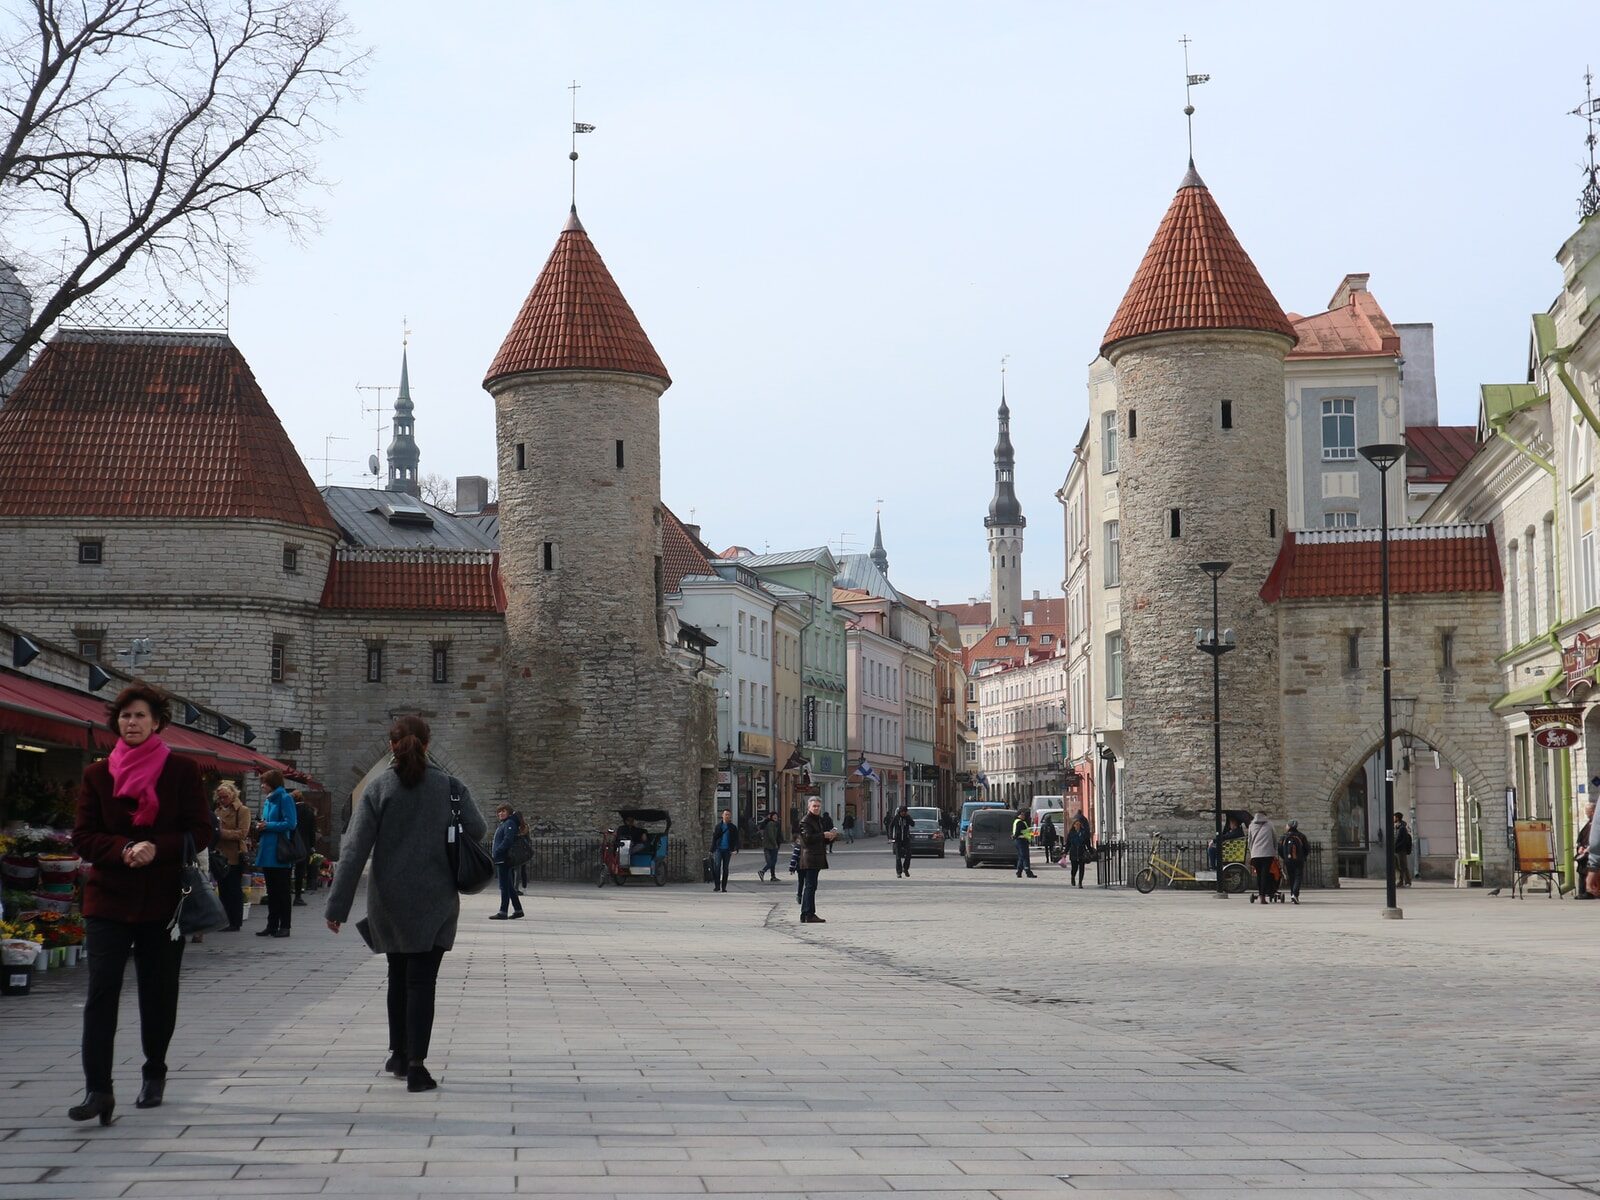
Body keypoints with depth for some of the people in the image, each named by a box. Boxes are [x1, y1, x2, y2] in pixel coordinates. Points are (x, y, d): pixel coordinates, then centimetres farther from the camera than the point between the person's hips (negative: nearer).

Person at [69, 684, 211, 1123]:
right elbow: (82, 837, 2)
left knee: (159, 994, 9)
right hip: (109, 899, 0)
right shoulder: (97, 775, 6)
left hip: (164, 900, 0)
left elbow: (200, 833, -2)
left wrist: (156, 849, -18)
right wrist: (123, 849, -17)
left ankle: (154, 1075, 29)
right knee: (101, 993, -10)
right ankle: (97, 1090, -13)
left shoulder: (182, 771, 1)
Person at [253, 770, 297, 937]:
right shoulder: (267, 800, 15)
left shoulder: (285, 799, -10)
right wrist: (261, 826, 1)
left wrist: (268, 826, -12)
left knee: (282, 891, -2)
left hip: (280, 853, -8)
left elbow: (290, 823, -16)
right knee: (271, 891, 11)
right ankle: (272, 925, 16)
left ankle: (284, 926, 3)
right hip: (267, 852, 8)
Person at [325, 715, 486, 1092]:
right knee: (421, 981, 0)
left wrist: (337, 905, -6)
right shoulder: (449, 786, -4)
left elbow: (354, 850, -8)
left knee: (398, 976, 19)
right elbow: (477, 831, -6)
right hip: (435, 901, -1)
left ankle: (399, 1054, 27)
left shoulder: (378, 789, -5)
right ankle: (416, 1066, -8)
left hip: (388, 902, 1)